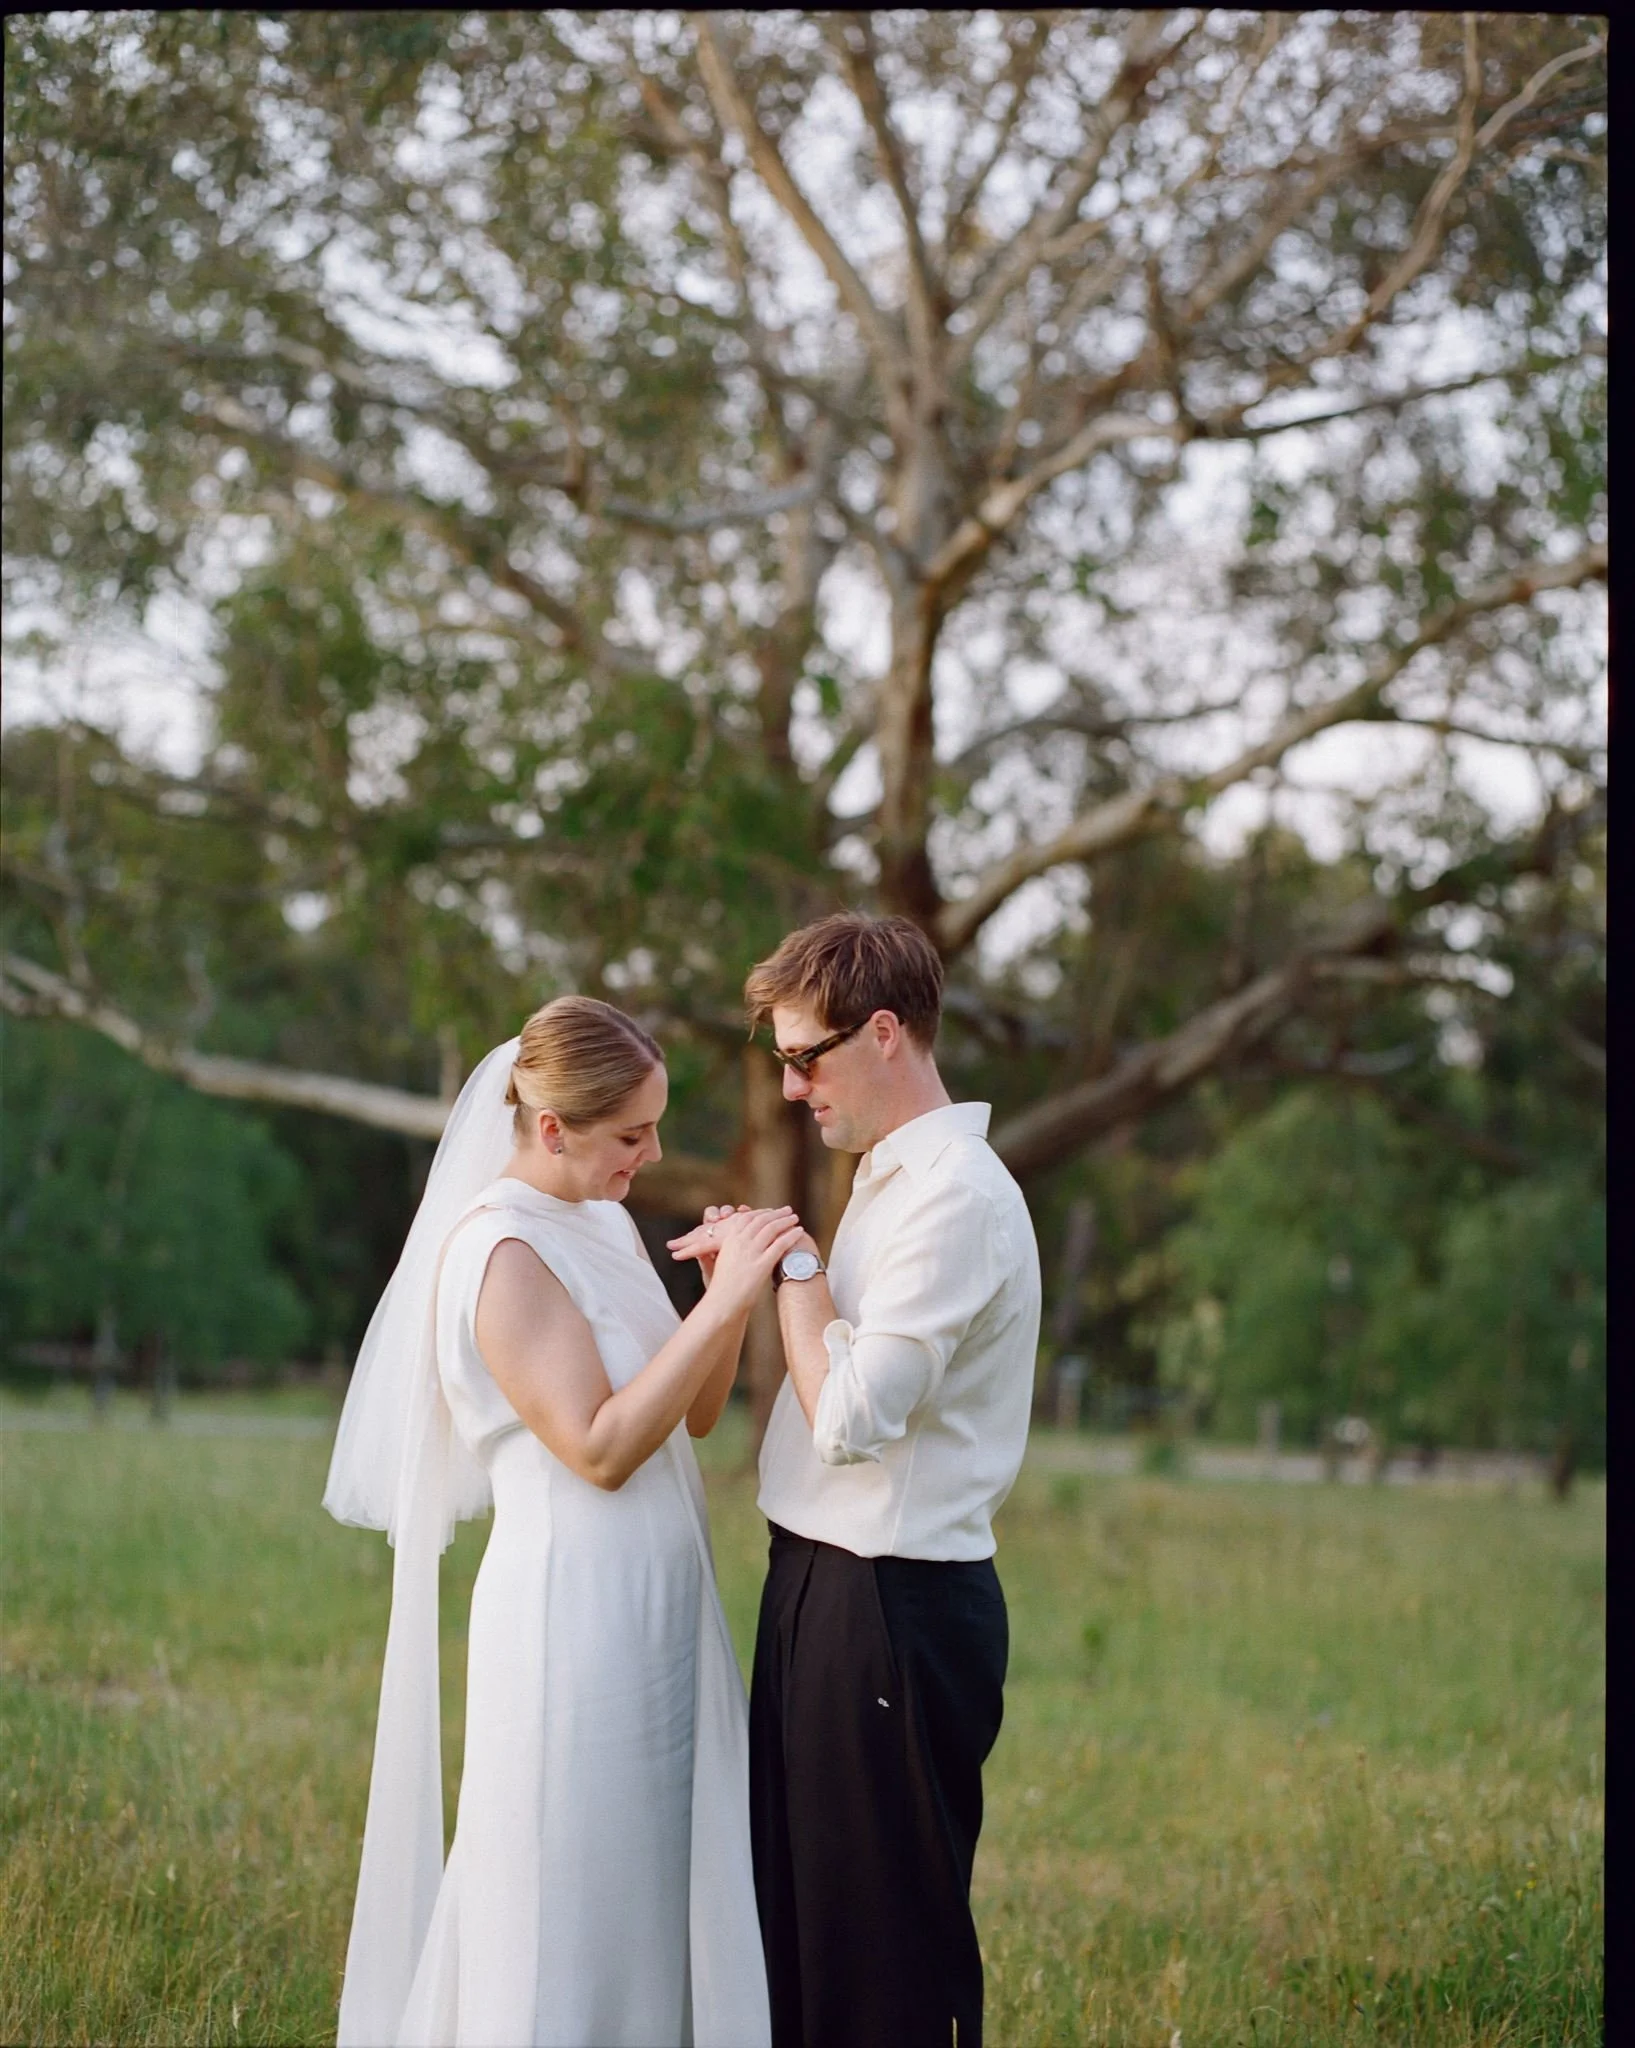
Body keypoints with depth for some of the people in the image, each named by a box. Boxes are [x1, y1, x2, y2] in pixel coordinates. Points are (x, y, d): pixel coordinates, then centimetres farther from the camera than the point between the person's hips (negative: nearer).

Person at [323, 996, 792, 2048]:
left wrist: (731, 1291, -5)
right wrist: (727, 1298, -22)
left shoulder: (607, 1221, 11)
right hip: (572, 1612, -9)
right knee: (568, 1906, 1)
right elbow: (601, 1449, -21)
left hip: (659, 1606, 9)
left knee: (652, 1900, 13)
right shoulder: (501, 1249, -16)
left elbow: (695, 1412, 12)